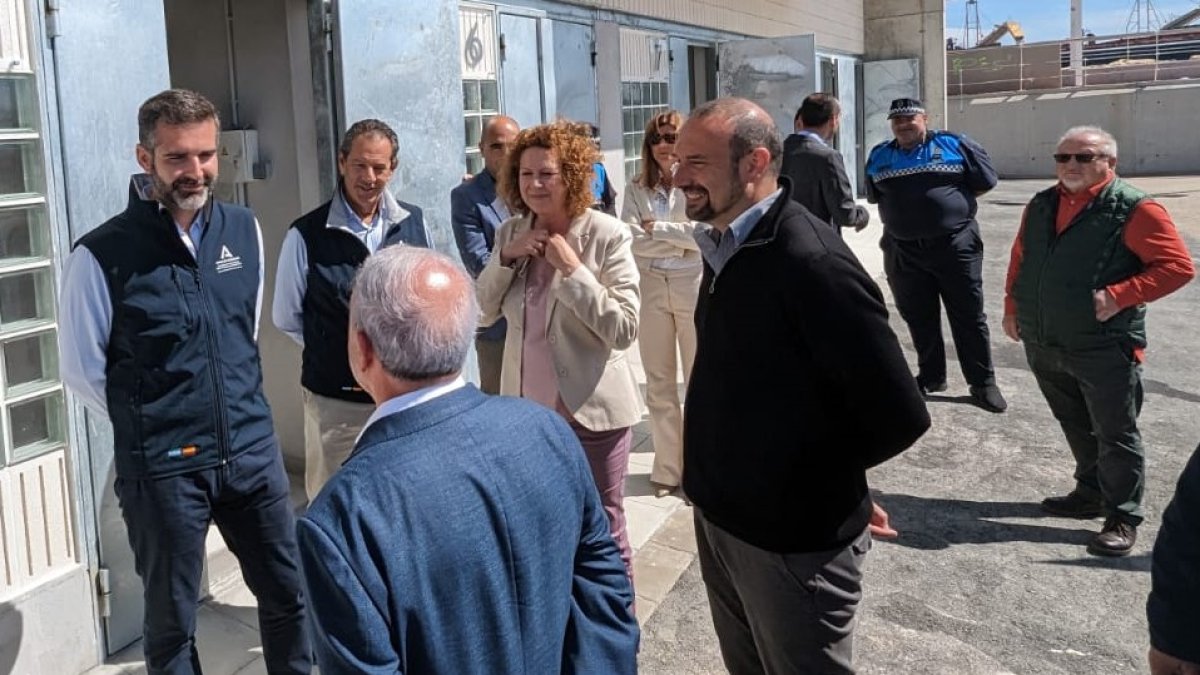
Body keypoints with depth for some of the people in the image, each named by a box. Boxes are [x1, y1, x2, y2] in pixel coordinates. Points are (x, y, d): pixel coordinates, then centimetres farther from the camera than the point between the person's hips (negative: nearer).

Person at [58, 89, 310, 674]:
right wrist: (148, 425, 0)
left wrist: (235, 410, 13)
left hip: (252, 451, 4)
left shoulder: (244, 230, 1)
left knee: (289, 594, 16)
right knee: (171, 624, 14)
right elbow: (82, 372, -4)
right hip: (162, 467, -4)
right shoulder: (101, 256, -13)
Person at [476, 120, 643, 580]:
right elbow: (482, 314, 4)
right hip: (527, 405, 5)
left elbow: (624, 329, -19)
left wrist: (572, 268, -23)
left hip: (590, 407, -5)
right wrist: (506, 257, -10)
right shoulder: (511, 233, 3)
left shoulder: (608, 235, -13)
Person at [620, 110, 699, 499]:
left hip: (694, 287, -3)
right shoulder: (637, 190, 5)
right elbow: (631, 240, -7)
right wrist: (681, 241, -11)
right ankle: (668, 466, 20)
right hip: (651, 290, 3)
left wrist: (660, 229, -10)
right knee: (659, 382, 10)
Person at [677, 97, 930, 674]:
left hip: (792, 539, -8)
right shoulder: (724, 248, 4)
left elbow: (899, 416, -22)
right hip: (718, 518, 8)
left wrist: (815, 478, -6)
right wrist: (714, 485, 5)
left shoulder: (811, 261, -24)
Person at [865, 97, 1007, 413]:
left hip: (954, 246, -3)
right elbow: (874, 196, 19)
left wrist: (951, 199, 5)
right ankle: (930, 377, 27)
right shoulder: (879, 156, 8)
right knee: (919, 319, 12)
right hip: (903, 251, 3)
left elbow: (985, 181, 4)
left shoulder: (954, 145, -1)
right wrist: (903, 208, 9)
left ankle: (982, 383, 11)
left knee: (968, 317, 2)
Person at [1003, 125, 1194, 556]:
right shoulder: (1041, 206, 8)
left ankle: (1122, 518, 15)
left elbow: (1178, 266, -15)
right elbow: (1019, 259, 20)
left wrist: (1118, 296, -22)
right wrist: (1012, 308, 16)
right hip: (1043, 345, 6)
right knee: (1076, 427, 21)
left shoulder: (1133, 209, -12)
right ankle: (1091, 493, 37)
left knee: (1115, 435, 4)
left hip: (1103, 348, -6)